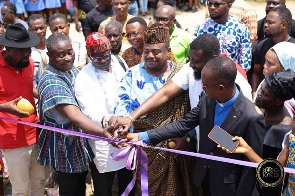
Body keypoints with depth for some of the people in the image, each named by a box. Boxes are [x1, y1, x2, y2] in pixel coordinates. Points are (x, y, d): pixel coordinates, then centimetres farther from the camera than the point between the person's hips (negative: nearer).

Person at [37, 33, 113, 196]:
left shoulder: (70, 69, -1)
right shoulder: (52, 83, -30)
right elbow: (75, 117, -43)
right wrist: (105, 133, -56)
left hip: (78, 138, 9)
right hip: (64, 144, -9)